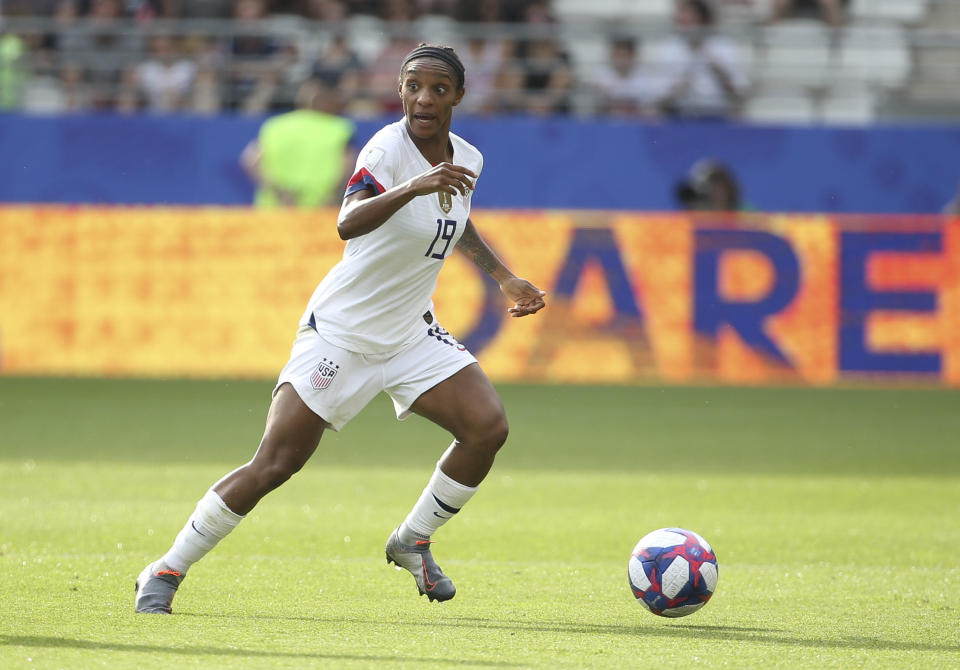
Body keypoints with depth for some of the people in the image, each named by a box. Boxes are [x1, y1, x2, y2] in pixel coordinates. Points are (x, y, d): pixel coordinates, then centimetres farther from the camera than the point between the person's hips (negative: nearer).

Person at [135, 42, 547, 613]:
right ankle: (166, 573, 2)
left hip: (410, 332, 6)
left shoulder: (467, 160, 2)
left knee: (489, 426, -13)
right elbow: (348, 224, -39)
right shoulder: (388, 148, -20)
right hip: (341, 331, -6)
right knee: (274, 464, -12)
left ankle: (413, 541, 9)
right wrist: (412, 188, -54)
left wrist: (506, 278, 16)